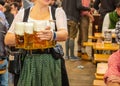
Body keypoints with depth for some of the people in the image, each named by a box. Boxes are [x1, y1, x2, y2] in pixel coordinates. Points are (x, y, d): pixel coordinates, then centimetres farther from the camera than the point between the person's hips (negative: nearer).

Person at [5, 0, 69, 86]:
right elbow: (7, 40, -1)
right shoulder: (23, 14, 3)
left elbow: (64, 34, -15)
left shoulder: (58, 11, 2)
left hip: (52, 62, 0)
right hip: (29, 62, 1)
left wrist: (53, 35, -37)